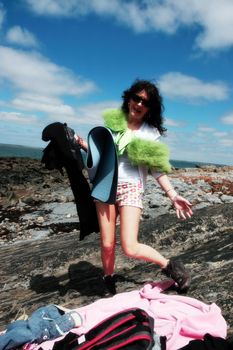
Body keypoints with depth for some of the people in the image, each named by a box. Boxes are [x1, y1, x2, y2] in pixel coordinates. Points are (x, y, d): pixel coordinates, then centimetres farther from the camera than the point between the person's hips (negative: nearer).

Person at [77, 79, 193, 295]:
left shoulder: (151, 133, 3)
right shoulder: (112, 121, 7)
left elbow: (157, 169, 2)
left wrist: (173, 196, -7)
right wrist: (82, 143, -3)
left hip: (131, 188, -2)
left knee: (130, 248, -11)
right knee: (107, 245, 6)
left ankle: (170, 265, 14)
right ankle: (108, 282, 32)